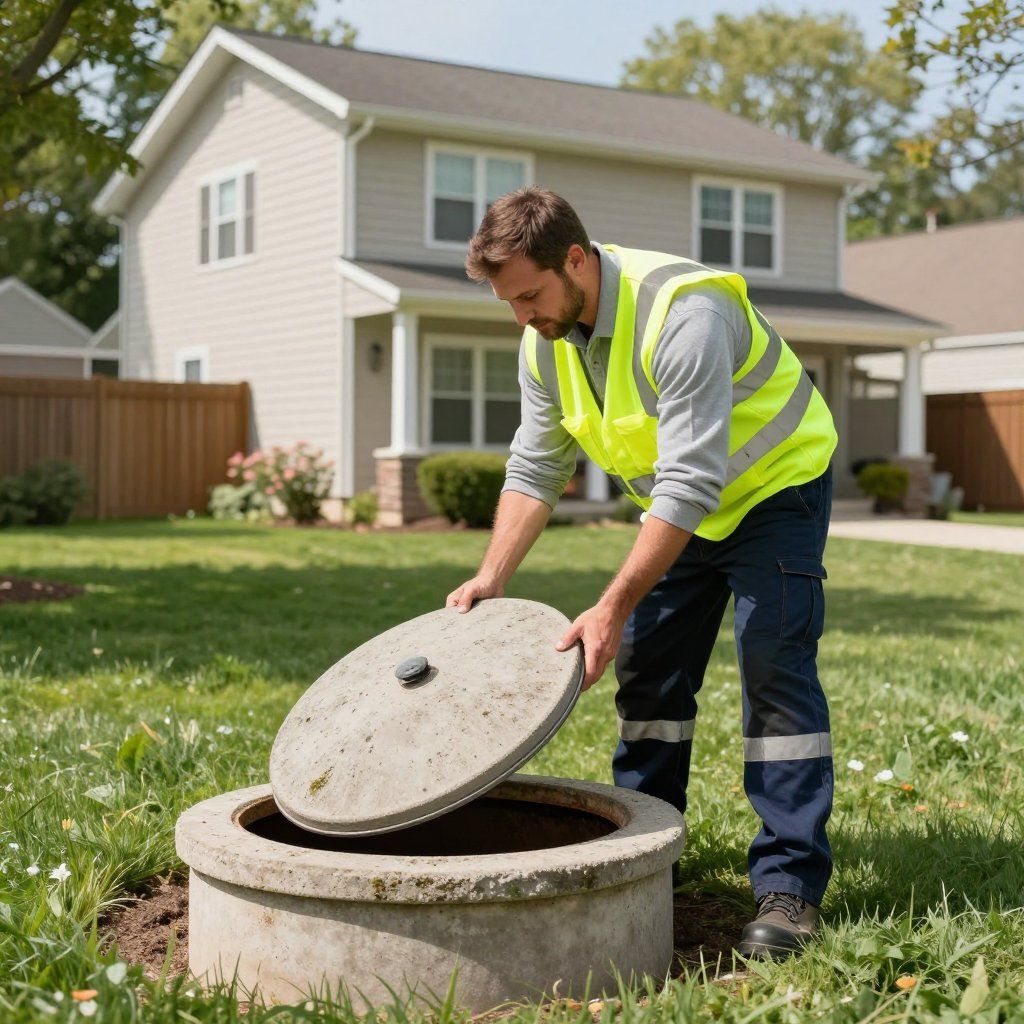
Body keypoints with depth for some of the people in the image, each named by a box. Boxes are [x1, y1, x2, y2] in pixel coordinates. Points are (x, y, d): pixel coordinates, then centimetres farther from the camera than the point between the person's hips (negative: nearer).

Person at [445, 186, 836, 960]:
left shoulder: (682, 314, -35)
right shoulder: (546, 341, -10)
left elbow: (690, 484, -37)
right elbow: (536, 468, -2)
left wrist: (612, 608, -39)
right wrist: (493, 576, -14)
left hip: (774, 484, -7)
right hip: (682, 504, 8)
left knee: (774, 664, -15)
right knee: (647, 668, 5)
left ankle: (790, 884, -11)